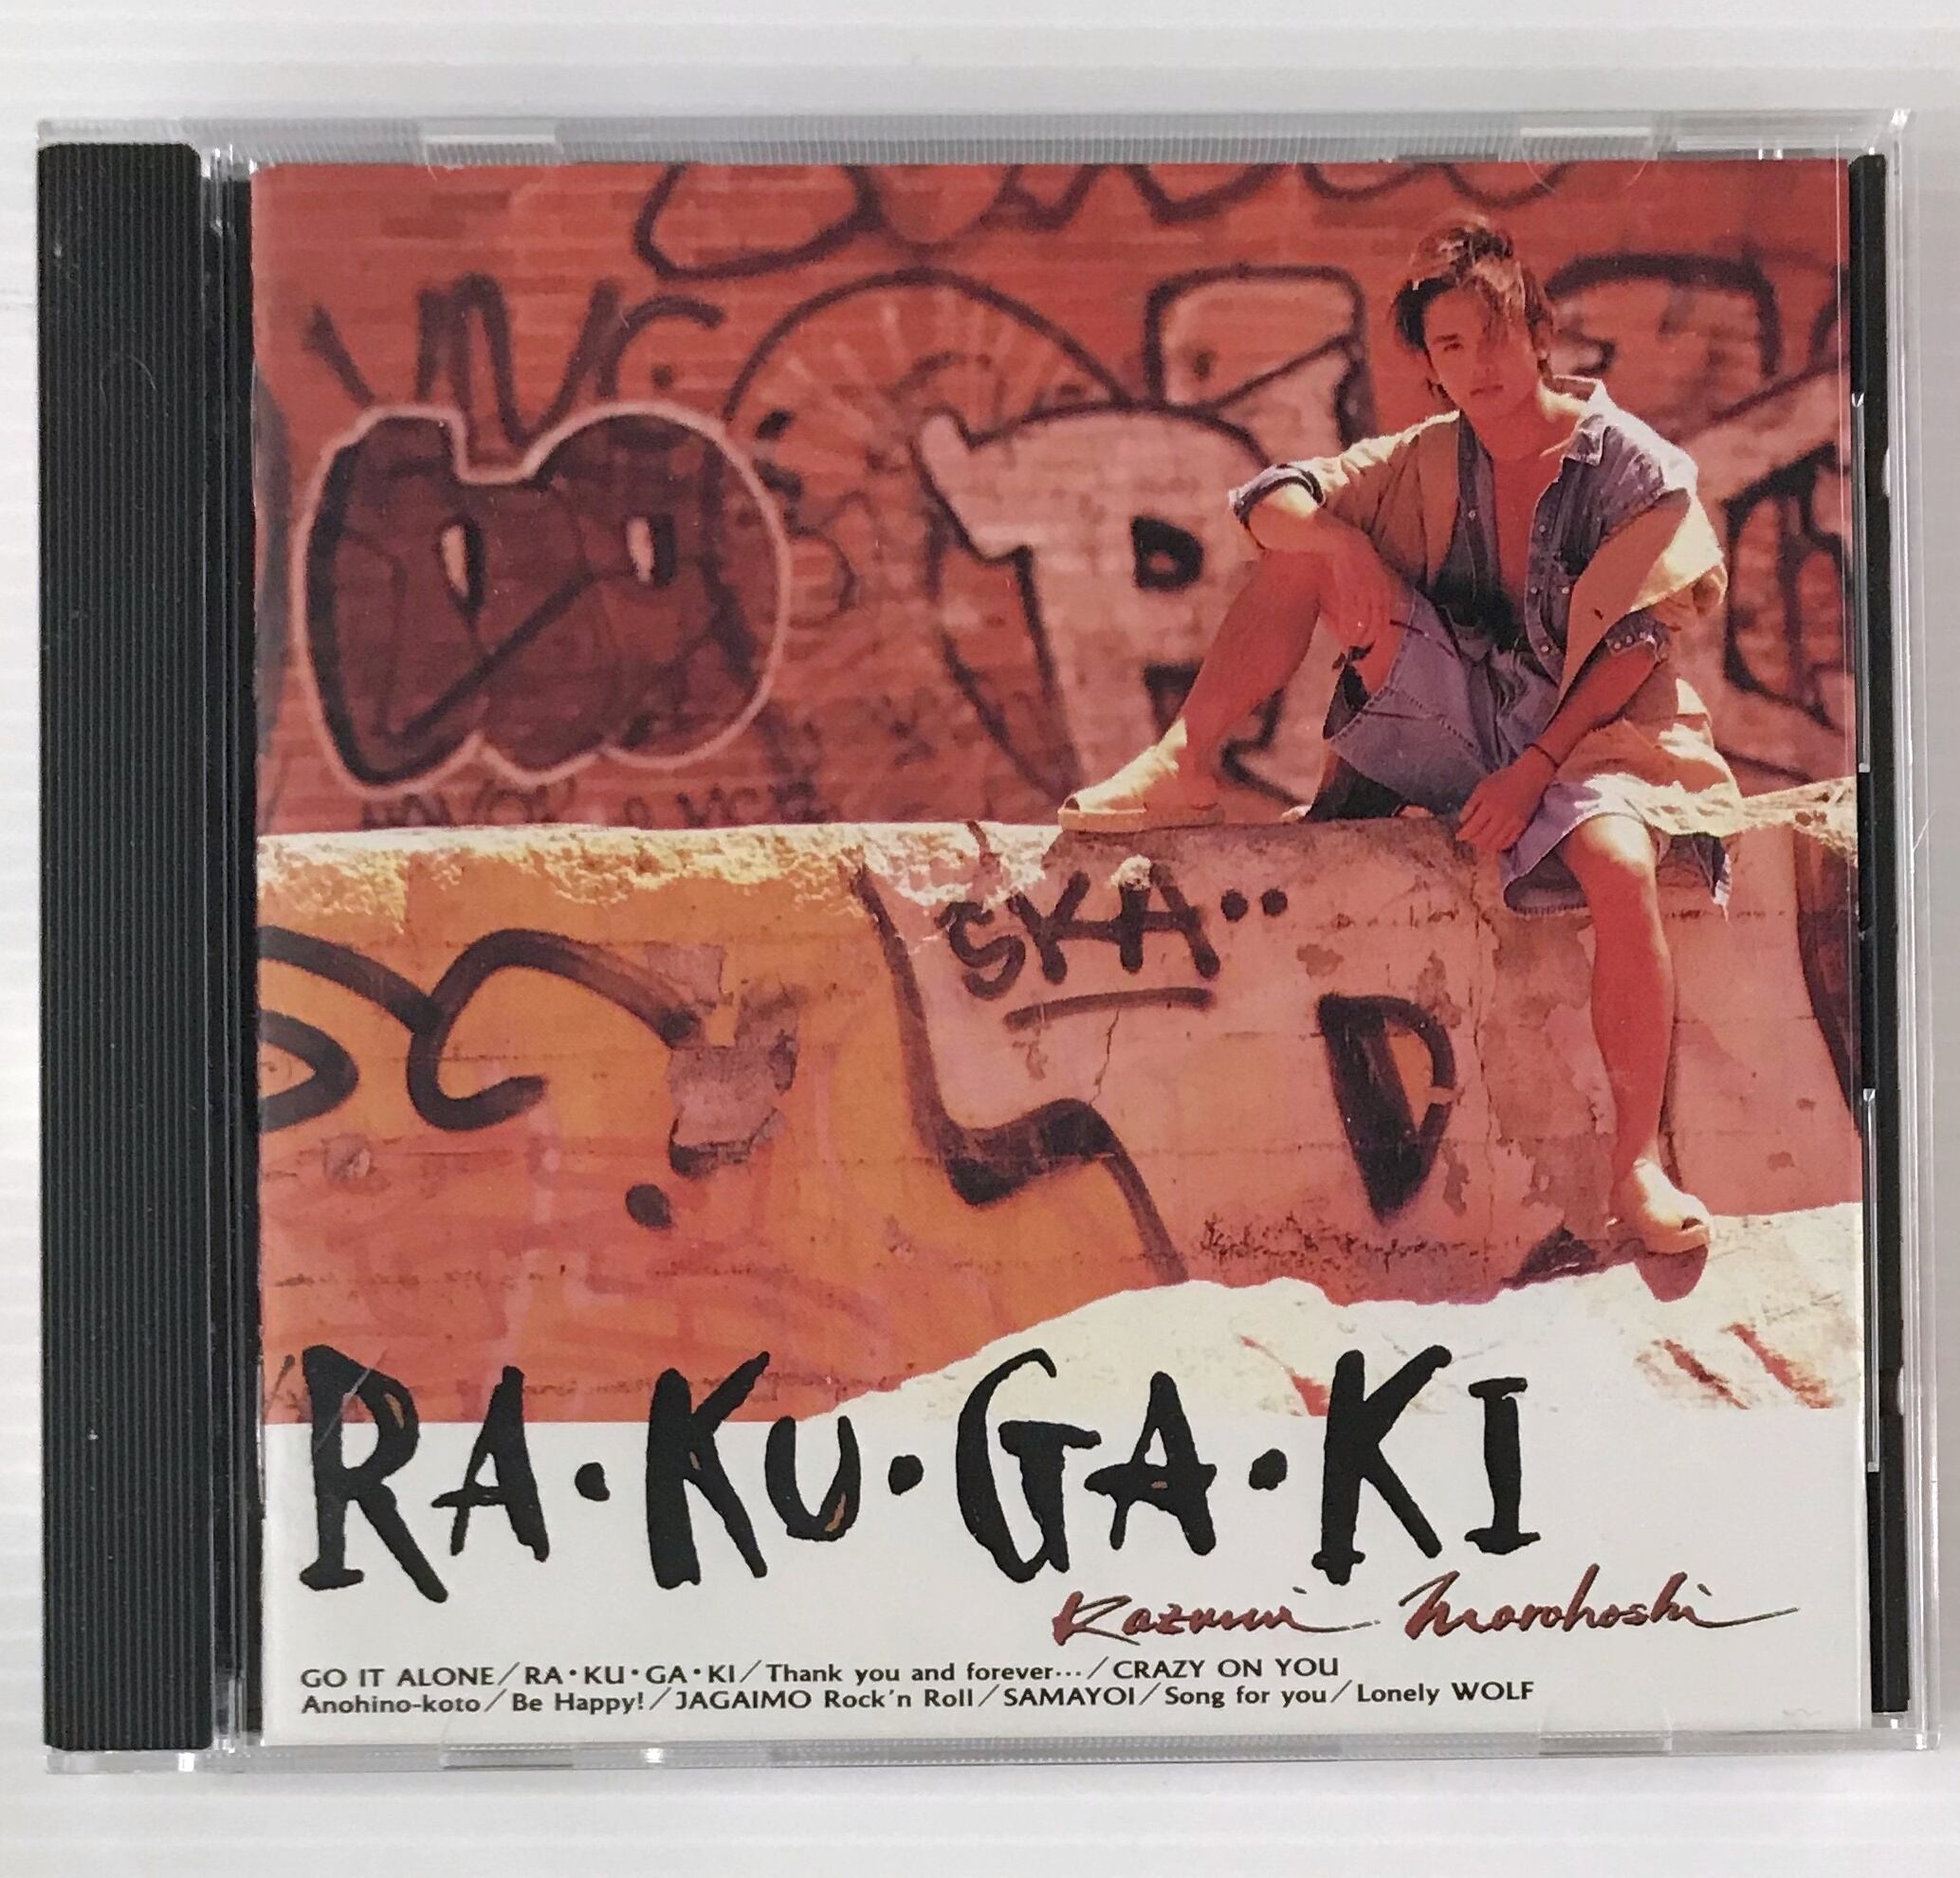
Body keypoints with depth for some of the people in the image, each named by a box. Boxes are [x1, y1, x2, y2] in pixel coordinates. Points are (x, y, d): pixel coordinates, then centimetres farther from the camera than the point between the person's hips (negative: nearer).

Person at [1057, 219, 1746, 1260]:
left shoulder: (1635, 466, -7)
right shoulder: (1427, 463, 3)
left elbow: (1638, 643, -11)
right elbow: (1268, 500, -2)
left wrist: (1534, 767, -20)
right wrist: (1341, 543, -24)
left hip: (1587, 726, -3)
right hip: (1463, 720, 4)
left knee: (1620, 861, -37)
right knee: (1310, 550, -10)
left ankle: (1637, 1165, -28)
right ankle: (1181, 768, -12)